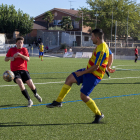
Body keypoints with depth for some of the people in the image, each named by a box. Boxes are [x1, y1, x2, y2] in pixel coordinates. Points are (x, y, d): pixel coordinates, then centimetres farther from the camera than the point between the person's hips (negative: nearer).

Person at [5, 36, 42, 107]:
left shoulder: (24, 49, 6)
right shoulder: (11, 50, 9)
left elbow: (27, 59, -7)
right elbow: (5, 59, 15)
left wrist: (19, 54, -19)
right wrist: (10, 58, -7)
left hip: (23, 70, 1)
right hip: (15, 71, 0)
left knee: (31, 84, -10)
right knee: (20, 83, -27)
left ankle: (36, 94, 29)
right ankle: (29, 101, -17)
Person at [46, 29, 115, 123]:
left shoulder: (102, 50, -26)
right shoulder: (101, 45, 5)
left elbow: (95, 67, -26)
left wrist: (82, 73, -18)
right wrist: (108, 66, 26)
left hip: (94, 75, -10)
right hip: (89, 71, 10)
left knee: (84, 96, -7)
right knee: (69, 79, 8)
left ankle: (99, 115, 10)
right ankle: (58, 101, 16)